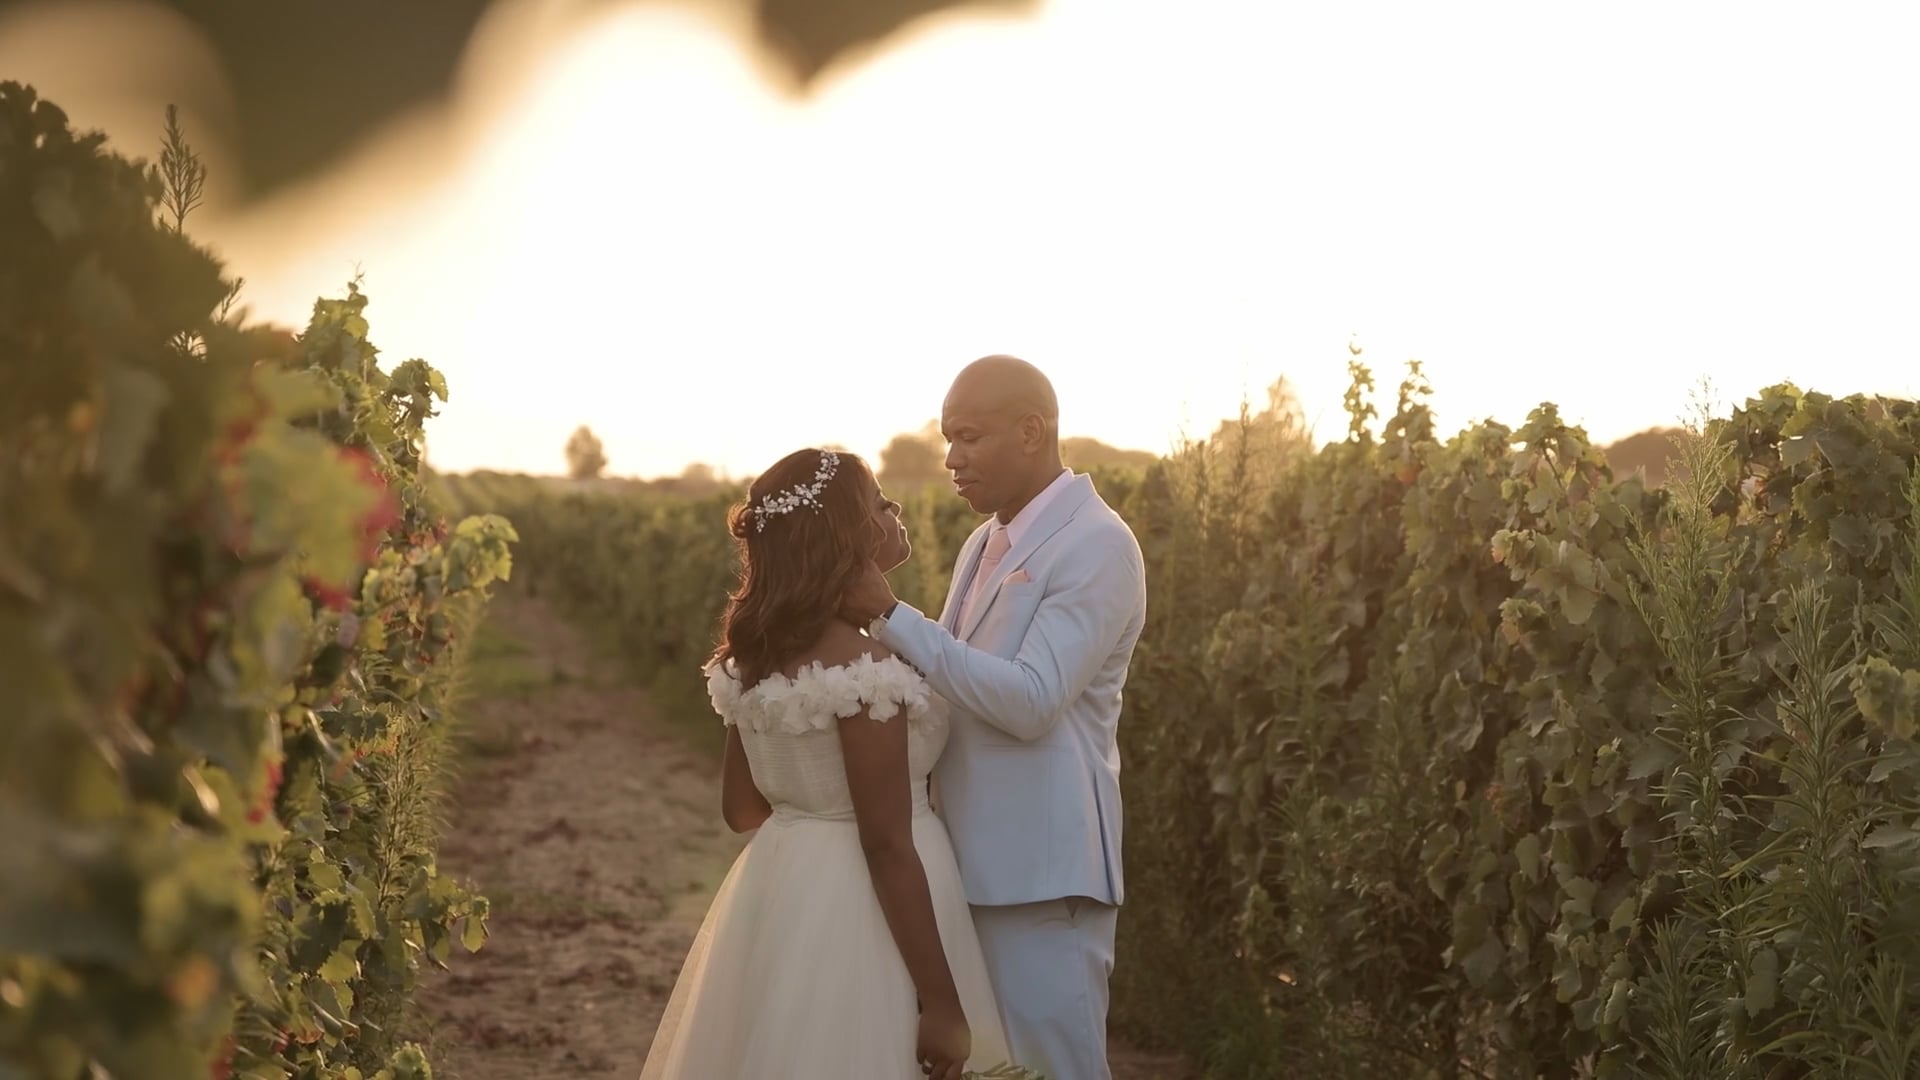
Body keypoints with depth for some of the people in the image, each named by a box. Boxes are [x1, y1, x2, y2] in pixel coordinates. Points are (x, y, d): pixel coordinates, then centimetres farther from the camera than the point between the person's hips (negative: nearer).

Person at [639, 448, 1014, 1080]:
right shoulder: (862, 669, -21)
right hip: (862, 912, -8)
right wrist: (942, 1002, -17)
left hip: (779, 895, 8)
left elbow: (742, 809, 12)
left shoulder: (753, 657, 4)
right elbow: (888, 846, -21)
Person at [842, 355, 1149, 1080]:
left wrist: (890, 616, -22)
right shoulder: (987, 543, 14)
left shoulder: (1097, 547, -12)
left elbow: (1030, 701, -22)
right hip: (978, 864, 8)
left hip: (1042, 874, -8)